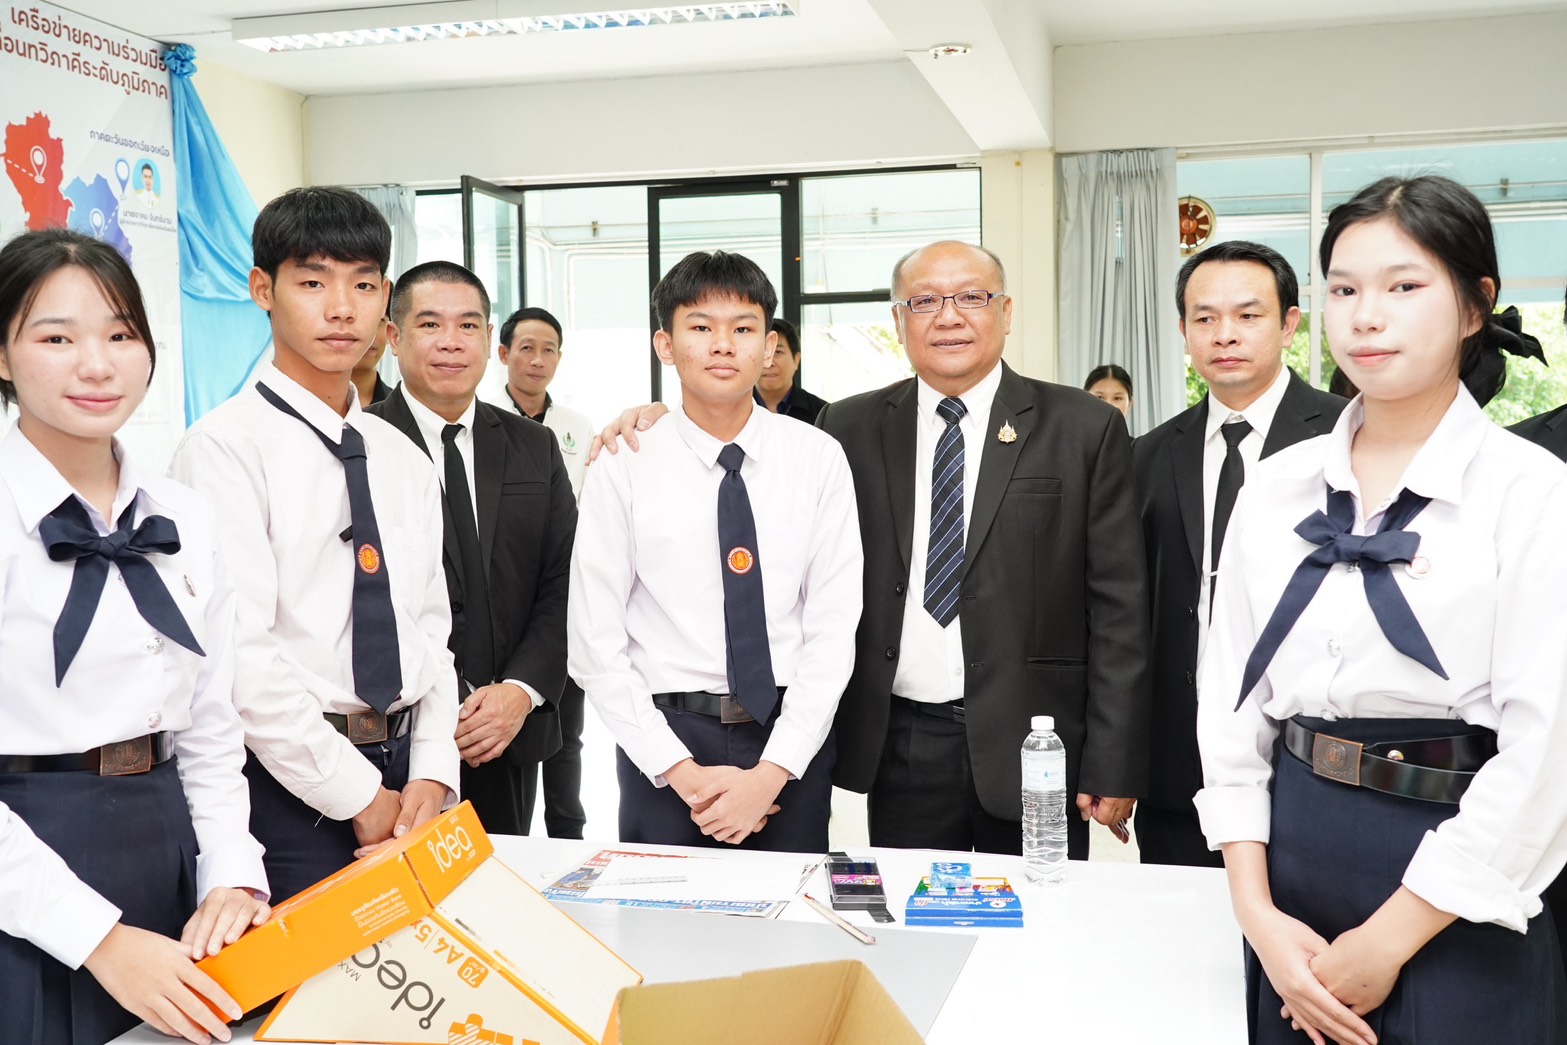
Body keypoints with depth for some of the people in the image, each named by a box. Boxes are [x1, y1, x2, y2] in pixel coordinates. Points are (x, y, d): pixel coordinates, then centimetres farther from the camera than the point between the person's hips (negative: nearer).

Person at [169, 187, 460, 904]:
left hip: (406, 773, 6)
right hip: (290, 781, -6)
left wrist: (432, 774, -2)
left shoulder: (405, 461, 12)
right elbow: (241, 655, -16)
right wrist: (360, 797, -14)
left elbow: (430, 630, 11)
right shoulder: (225, 447, -9)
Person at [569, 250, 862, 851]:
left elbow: (833, 627, -4)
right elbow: (595, 644, -5)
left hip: (793, 737, 1)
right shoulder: (623, 469, -4)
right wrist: (682, 772, -10)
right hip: (666, 735, -1)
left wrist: (772, 772, -12)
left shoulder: (817, 459, -2)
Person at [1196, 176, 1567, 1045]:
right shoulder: (1276, 487, 4)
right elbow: (1232, 701, 4)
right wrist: (1256, 912, -3)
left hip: (1453, 892, -4)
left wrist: (1387, 941, -13)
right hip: (1293, 860, 4)